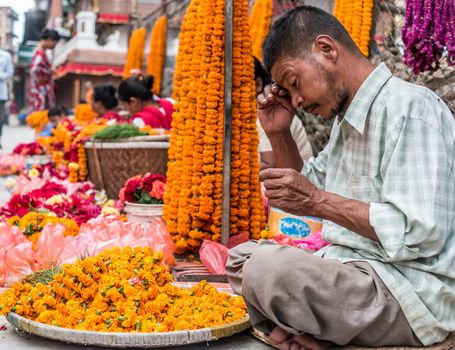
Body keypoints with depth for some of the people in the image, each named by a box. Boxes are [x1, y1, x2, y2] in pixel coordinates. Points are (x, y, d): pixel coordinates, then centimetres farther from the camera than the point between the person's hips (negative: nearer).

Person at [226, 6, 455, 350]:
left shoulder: (409, 106, -15)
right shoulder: (348, 120, 15)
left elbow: (420, 233, -24)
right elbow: (309, 189, 28)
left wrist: (319, 202, -20)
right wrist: (278, 133, 12)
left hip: (412, 292, -10)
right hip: (353, 270, 10)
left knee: (267, 267, -29)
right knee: (241, 256, 11)